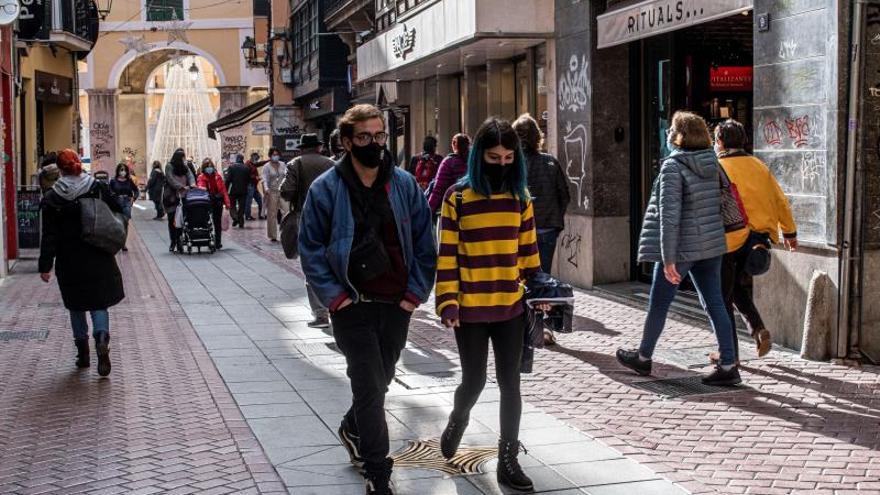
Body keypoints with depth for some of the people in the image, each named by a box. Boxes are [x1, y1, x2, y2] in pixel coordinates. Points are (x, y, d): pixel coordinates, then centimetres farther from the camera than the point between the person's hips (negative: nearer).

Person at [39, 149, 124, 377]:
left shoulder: (52, 198, -7)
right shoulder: (98, 188, -4)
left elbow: (49, 236, -9)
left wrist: (46, 266, -6)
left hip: (70, 263, -1)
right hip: (99, 259, 1)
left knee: (76, 306, 15)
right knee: (99, 303, 8)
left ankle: (83, 353, 17)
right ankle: (102, 339, -20)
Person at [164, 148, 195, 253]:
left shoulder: (185, 167, 11)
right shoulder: (169, 167, -3)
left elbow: (190, 176, -2)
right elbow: (171, 180, -14)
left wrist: (192, 184, -24)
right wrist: (182, 187, -25)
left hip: (182, 197, 3)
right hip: (171, 196, -3)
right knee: (172, 220, 1)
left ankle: (178, 241, 0)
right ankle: (174, 242, 11)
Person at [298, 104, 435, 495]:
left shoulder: (404, 185, 2)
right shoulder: (326, 189, -7)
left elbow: (424, 243, 6)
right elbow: (310, 248, -3)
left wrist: (416, 292, -1)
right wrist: (333, 297, -9)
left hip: (397, 305, 4)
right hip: (353, 305, -4)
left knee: (379, 380, 18)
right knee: (369, 387, -4)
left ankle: (352, 429, 46)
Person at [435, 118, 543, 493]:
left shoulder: (520, 197, 4)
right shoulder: (458, 197, -6)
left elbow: (528, 252, 10)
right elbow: (446, 255, -7)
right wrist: (448, 303, -12)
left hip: (511, 307, 3)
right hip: (470, 308, -3)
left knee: (510, 383, 5)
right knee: (474, 381, 6)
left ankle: (508, 460, 15)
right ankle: (458, 420, 40)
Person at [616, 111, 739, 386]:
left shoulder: (673, 166, -16)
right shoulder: (712, 164, 5)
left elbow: (669, 215, -19)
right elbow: (722, 203, 10)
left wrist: (668, 259, -18)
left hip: (682, 248, -6)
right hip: (712, 246, 6)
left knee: (659, 304, 11)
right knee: (715, 304, 8)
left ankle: (643, 358, 27)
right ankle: (728, 365, 5)